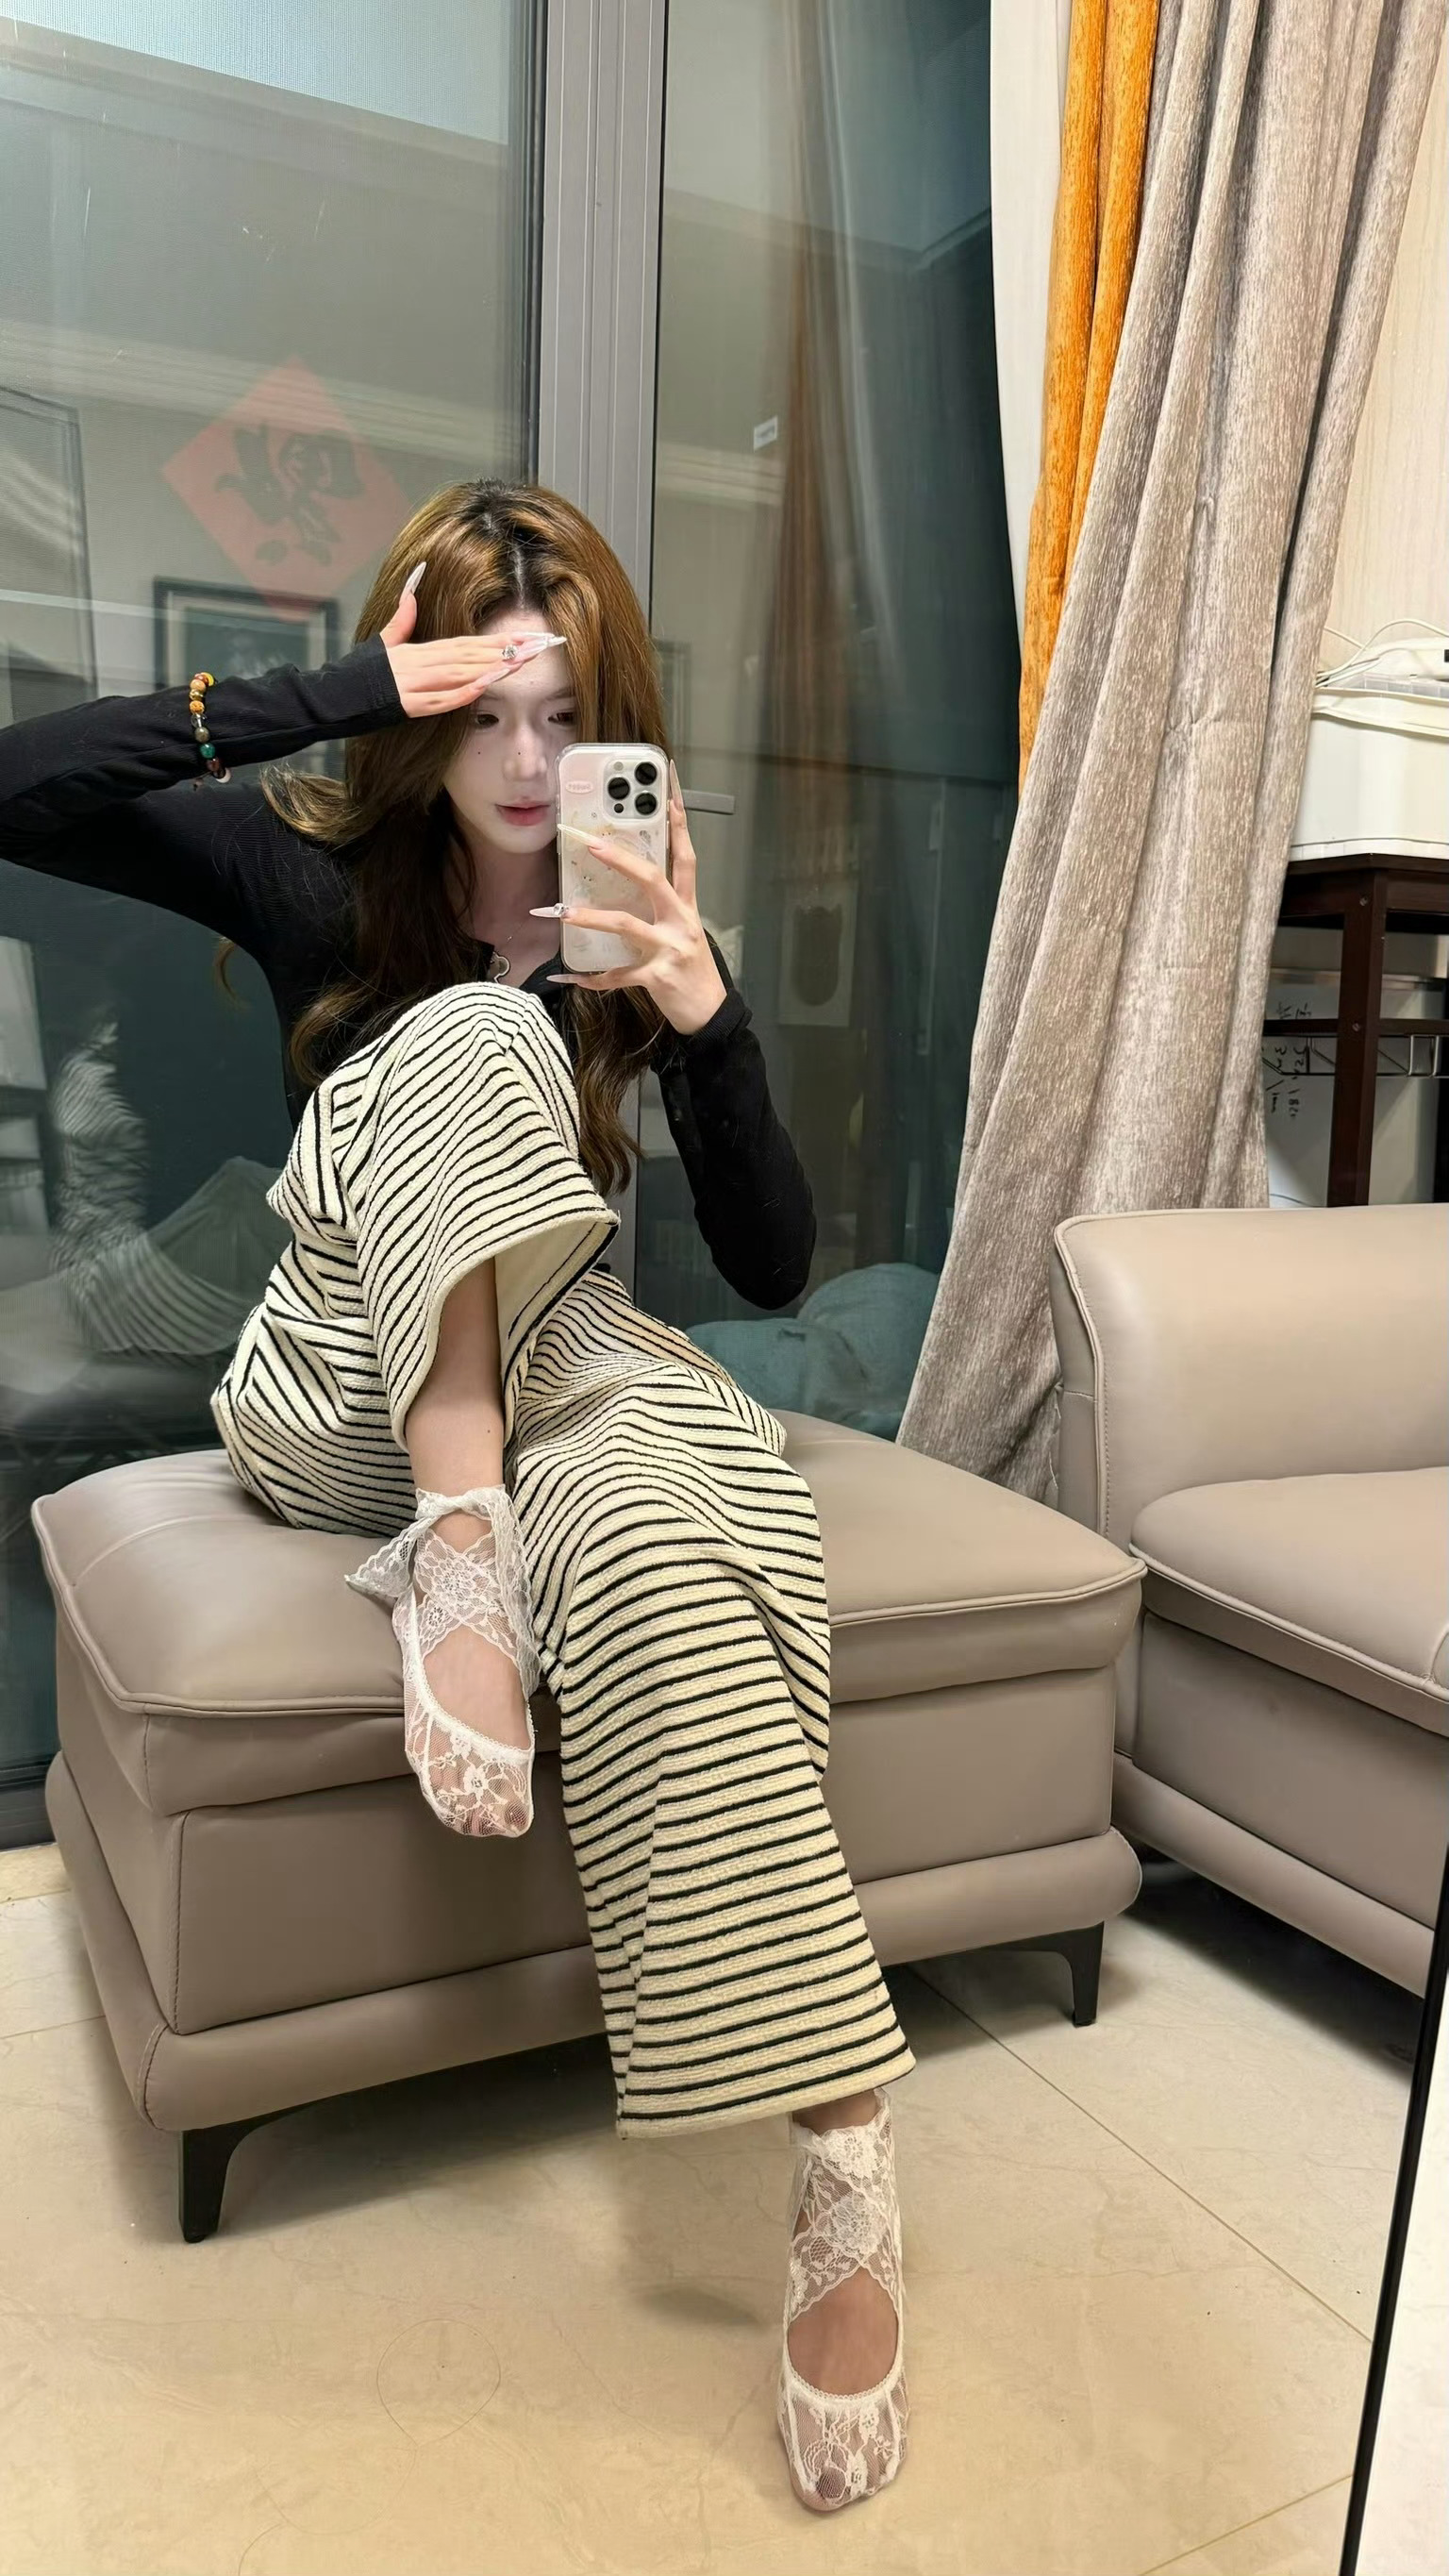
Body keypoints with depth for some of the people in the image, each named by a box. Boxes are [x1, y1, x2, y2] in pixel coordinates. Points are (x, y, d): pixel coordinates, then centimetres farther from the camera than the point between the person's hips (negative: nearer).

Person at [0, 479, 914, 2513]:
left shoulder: (645, 921, 4)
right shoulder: (320, 877, 0)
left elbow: (773, 1269, -4)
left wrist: (703, 1012, -20)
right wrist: (352, 689, -21)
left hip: (558, 1381, 2)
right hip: (348, 1404, -1)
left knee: (665, 1523, -37)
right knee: (479, 1037, -26)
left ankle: (842, 2155, -35)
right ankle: (457, 1544, -31)